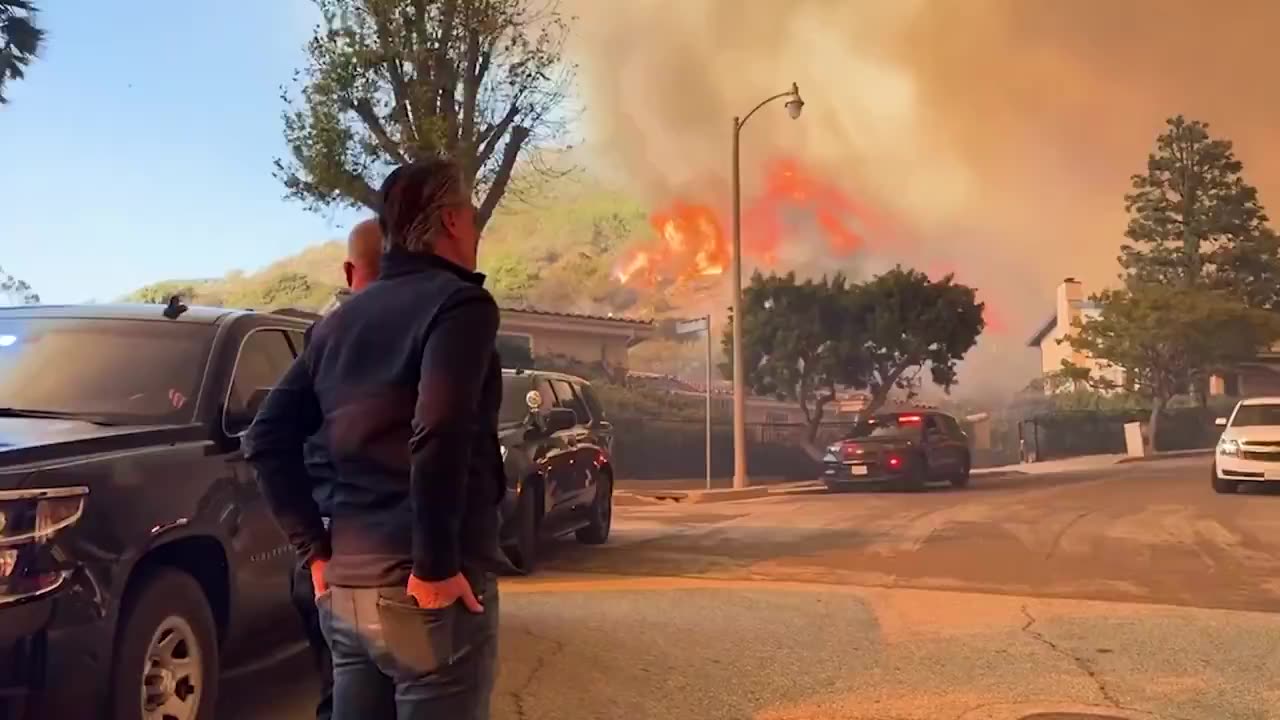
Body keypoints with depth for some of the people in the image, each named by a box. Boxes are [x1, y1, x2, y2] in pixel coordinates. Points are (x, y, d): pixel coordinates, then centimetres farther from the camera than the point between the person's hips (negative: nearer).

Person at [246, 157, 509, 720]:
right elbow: (438, 435, -23)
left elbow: (267, 438, 14)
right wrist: (435, 565, -17)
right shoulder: (460, 302, -8)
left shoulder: (342, 320, 15)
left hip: (345, 586, 7)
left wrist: (316, 548, 13)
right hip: (424, 593, -7)